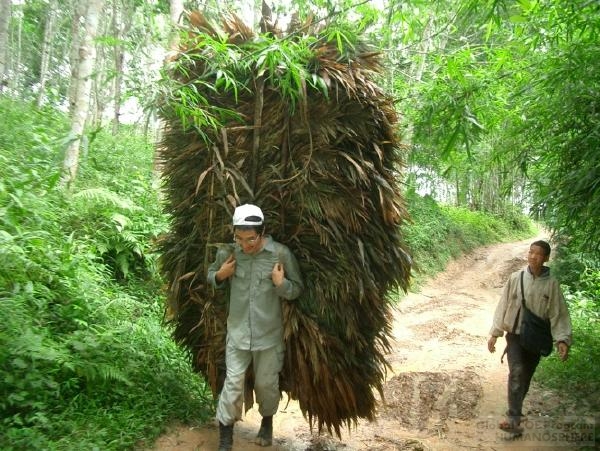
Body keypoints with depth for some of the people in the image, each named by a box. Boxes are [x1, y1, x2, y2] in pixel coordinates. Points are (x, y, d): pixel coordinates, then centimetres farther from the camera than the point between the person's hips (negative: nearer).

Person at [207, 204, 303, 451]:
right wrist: (219, 275, -11)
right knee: (233, 383, 6)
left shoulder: (281, 253, -14)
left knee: (267, 383, 17)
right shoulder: (227, 252, -7)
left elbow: (297, 290, -5)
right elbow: (211, 276, 11)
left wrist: (281, 284, -25)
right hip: (237, 331, 1)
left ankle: (267, 421, 46)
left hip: (269, 333, -1)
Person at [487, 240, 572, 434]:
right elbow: (503, 306, -1)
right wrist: (494, 333, -1)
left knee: (525, 378, 11)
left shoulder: (551, 284, -6)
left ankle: (515, 412, 28)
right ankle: (514, 419, -19)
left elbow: (558, 314, -4)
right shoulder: (516, 278, -6)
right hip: (515, 335, -1)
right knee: (516, 372, -18)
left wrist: (562, 339, -15)